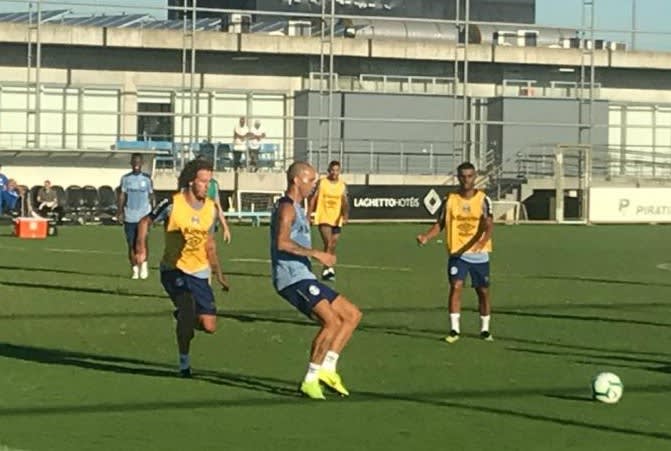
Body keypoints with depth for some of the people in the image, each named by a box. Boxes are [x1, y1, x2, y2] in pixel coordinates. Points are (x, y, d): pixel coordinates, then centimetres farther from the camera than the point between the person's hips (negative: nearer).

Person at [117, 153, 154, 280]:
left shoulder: (147, 179, 4)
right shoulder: (126, 178, 5)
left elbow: (151, 196, 8)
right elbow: (122, 195, 4)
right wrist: (120, 212, -6)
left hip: (144, 216, -1)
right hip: (129, 216, 1)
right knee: (131, 244, 3)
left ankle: (144, 264, 10)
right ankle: (134, 269, 12)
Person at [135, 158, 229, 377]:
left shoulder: (210, 208, 3)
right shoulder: (173, 204, -12)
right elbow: (146, 221, 1)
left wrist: (218, 274, 8)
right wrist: (141, 244, -15)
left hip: (199, 272, 4)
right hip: (174, 269, -4)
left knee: (209, 326, -5)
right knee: (187, 304, -29)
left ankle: (183, 318, 32)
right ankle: (184, 362, -10)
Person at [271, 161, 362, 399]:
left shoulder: (297, 208, 23)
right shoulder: (286, 207, -10)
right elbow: (282, 243, -25)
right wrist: (316, 253, -24)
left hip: (304, 277, 11)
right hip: (292, 279, -11)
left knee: (352, 314, 8)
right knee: (332, 320, -25)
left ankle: (327, 367, 2)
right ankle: (310, 380, -19)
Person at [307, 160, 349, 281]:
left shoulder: (342, 186, 5)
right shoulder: (322, 183, -2)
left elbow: (345, 202, -4)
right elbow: (313, 200, 2)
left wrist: (345, 214, -22)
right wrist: (308, 216, -2)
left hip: (337, 220, 4)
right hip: (323, 218, -4)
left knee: (333, 246, 11)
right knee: (328, 243, -19)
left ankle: (328, 269, 25)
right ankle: (328, 269, -20)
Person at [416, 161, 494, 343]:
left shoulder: (483, 199, -3)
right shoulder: (450, 200, 1)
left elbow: (488, 225, -14)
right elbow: (440, 224, 4)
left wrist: (483, 240, -34)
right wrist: (426, 236, -15)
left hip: (479, 254, 0)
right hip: (457, 253, 0)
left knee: (483, 291, 7)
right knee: (456, 286, -16)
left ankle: (485, 330, 24)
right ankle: (454, 330, -11)